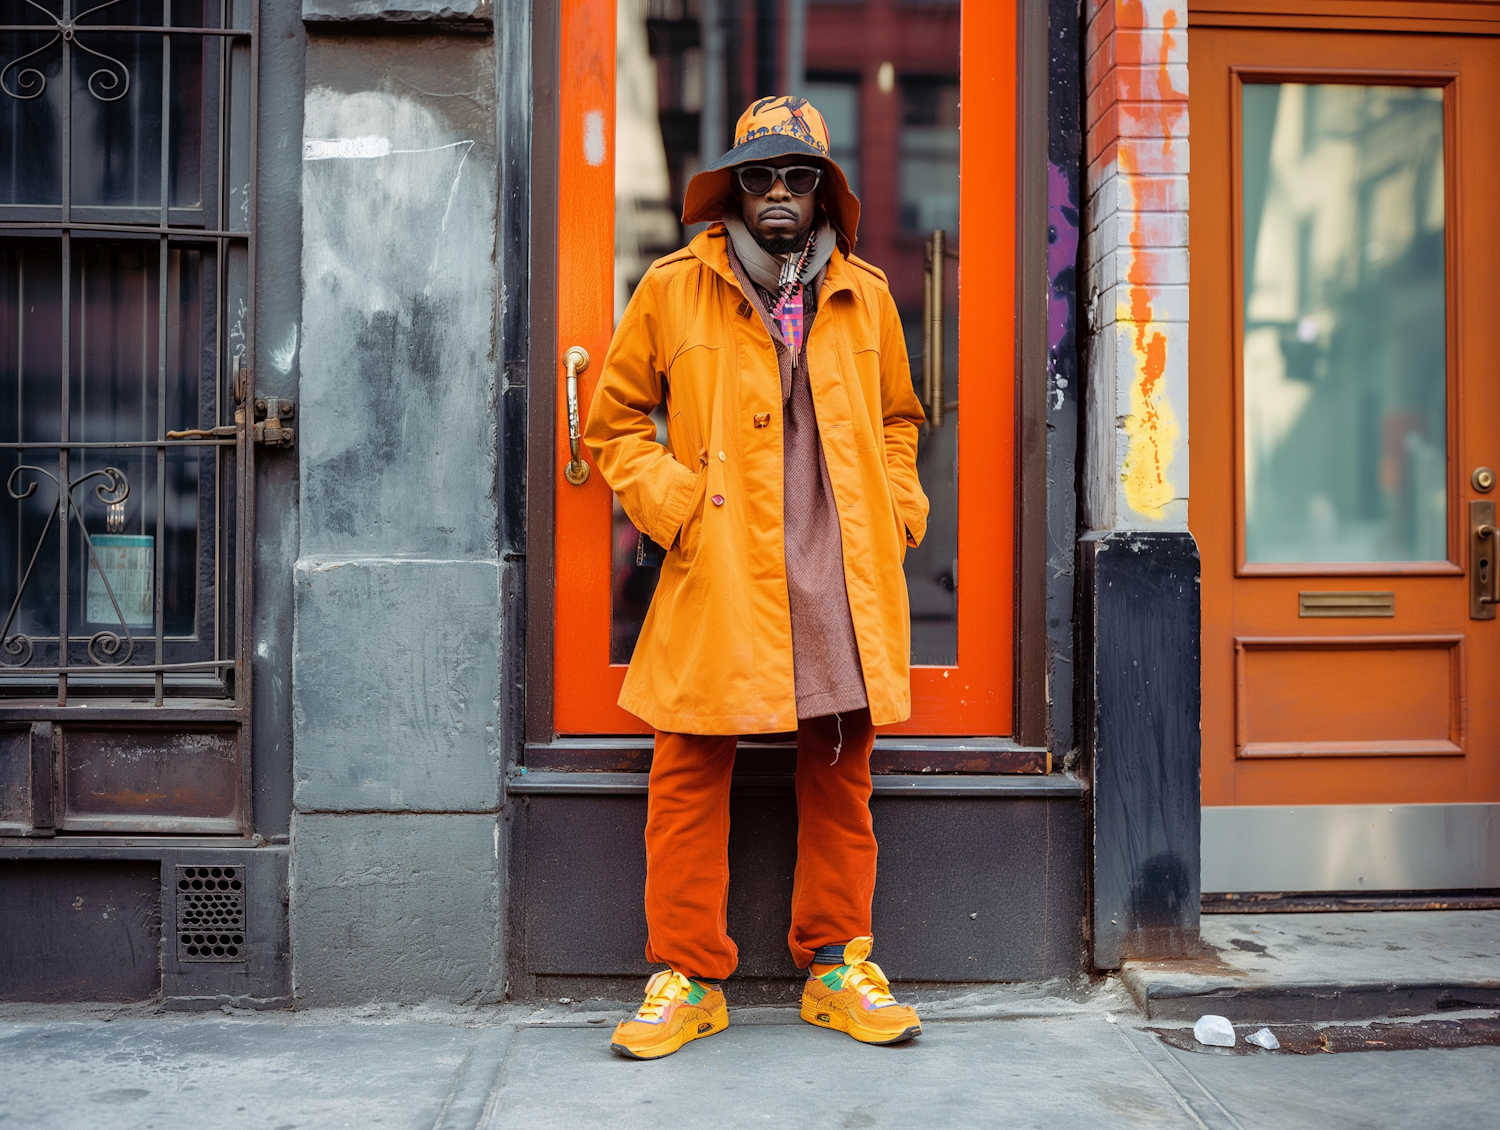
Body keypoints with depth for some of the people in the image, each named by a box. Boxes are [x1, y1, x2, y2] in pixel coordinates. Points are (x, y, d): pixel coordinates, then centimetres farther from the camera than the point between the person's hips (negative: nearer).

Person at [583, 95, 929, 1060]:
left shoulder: (865, 296, 13)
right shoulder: (673, 289, 5)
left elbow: (898, 419, 25)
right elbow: (615, 423, 10)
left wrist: (898, 510, 10)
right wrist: (674, 505, -4)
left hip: (843, 581, 3)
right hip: (719, 580, -2)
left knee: (841, 779, 8)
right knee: (690, 777, -1)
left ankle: (836, 965, 22)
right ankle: (688, 977, 12)